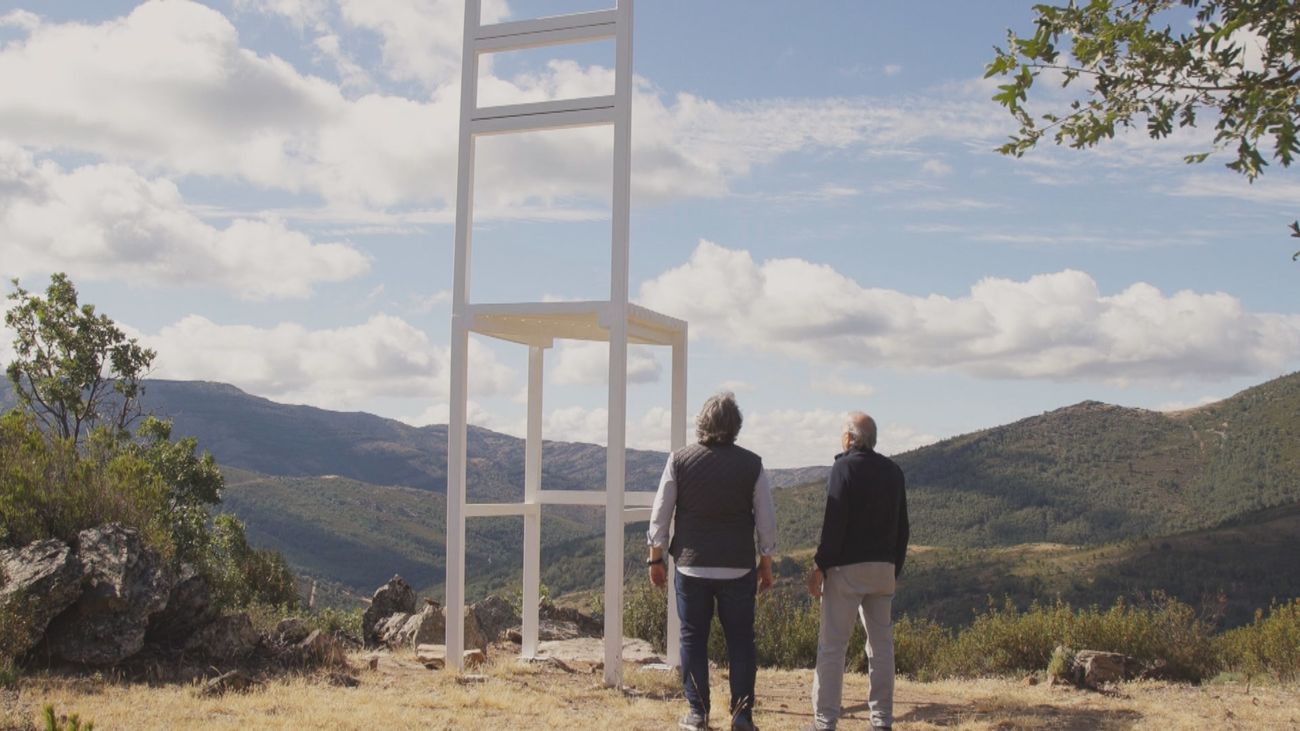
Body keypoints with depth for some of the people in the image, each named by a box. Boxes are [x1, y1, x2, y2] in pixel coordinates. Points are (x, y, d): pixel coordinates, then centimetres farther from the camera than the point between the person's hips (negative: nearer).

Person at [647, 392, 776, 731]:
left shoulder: (679, 460, -3)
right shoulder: (751, 464, -3)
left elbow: (660, 514, 0)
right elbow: (766, 520, 1)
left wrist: (656, 559, 10)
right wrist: (766, 564, 11)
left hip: (691, 566, 0)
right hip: (738, 568, 0)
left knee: (693, 639, 9)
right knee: (740, 641, 8)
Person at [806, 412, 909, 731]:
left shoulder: (845, 467, -8)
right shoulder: (893, 471, 11)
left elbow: (834, 522, -14)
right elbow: (902, 527, 14)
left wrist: (820, 565, -10)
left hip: (847, 567, -6)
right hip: (883, 568, 6)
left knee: (832, 645, -3)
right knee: (881, 643, 9)